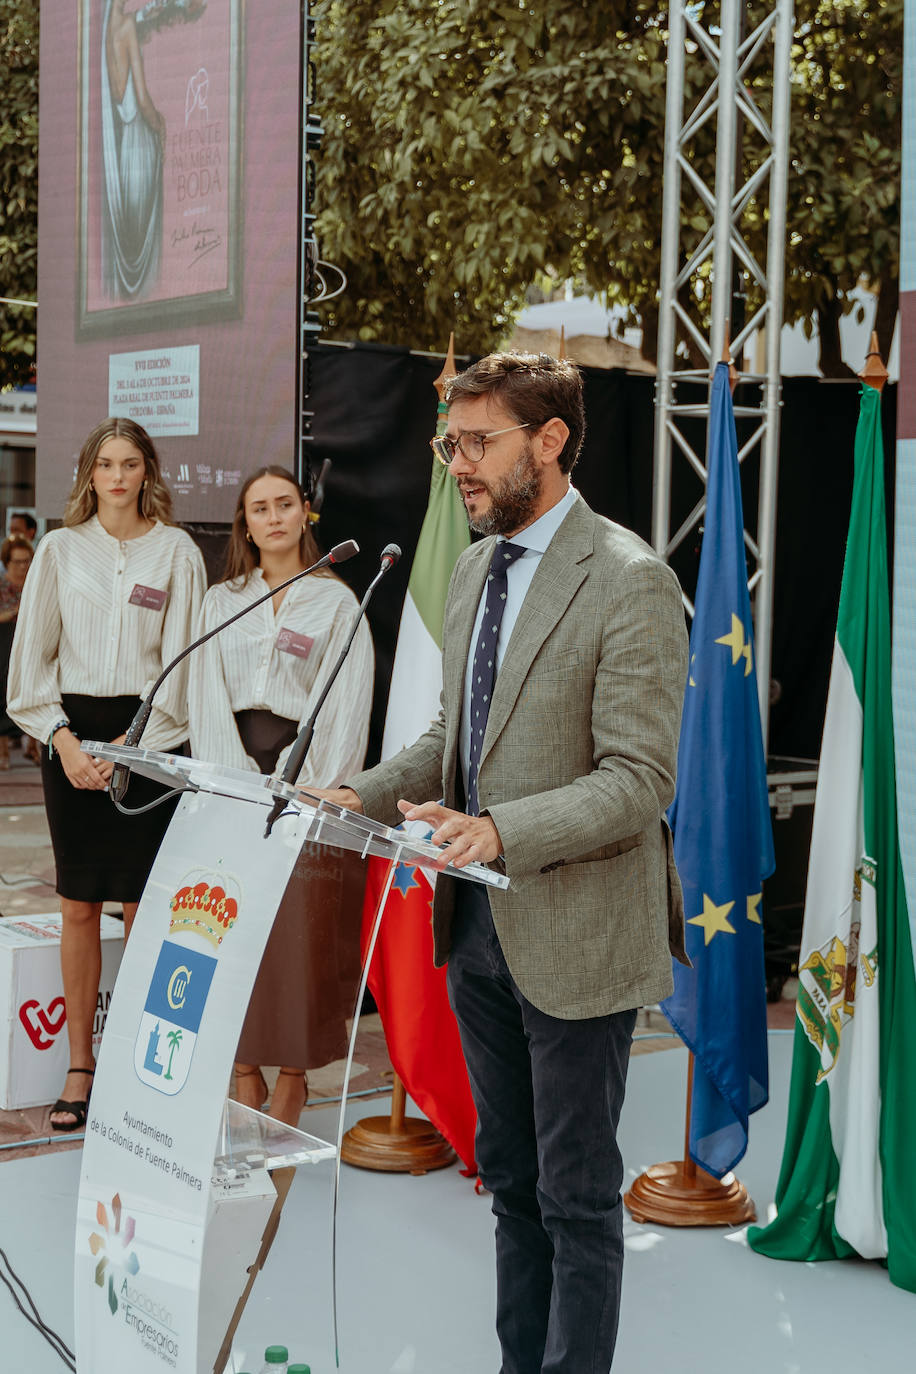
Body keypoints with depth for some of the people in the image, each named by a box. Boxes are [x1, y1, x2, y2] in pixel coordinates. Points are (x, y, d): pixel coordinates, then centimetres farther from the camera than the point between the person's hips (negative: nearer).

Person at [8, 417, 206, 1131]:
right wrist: (63, 738, -5)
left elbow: (181, 658, 0)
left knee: (142, 905, -2)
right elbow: (34, 654, 8)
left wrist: (133, 744, -9)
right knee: (78, 907, 2)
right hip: (72, 732, 2)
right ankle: (81, 1066, 10)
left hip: (150, 732, -1)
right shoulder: (61, 548, 9)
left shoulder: (176, 551, 4)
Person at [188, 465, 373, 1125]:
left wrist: (311, 790, -13)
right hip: (233, 780, 3)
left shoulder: (337, 601, 4)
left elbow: (346, 706, -3)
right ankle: (245, 1072, 12)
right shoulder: (221, 601, 13)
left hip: (305, 777, -3)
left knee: (300, 933, -3)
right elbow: (207, 699, 6)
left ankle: (292, 1079, 7)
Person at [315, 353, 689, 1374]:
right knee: (508, 1176, 19)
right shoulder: (473, 570, 10)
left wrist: (501, 831, -32)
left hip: (574, 936, -8)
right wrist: (360, 795, 1)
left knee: (576, 1194, 6)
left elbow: (638, 781, -20)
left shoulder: (629, 581, -16)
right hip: (477, 924, 8)